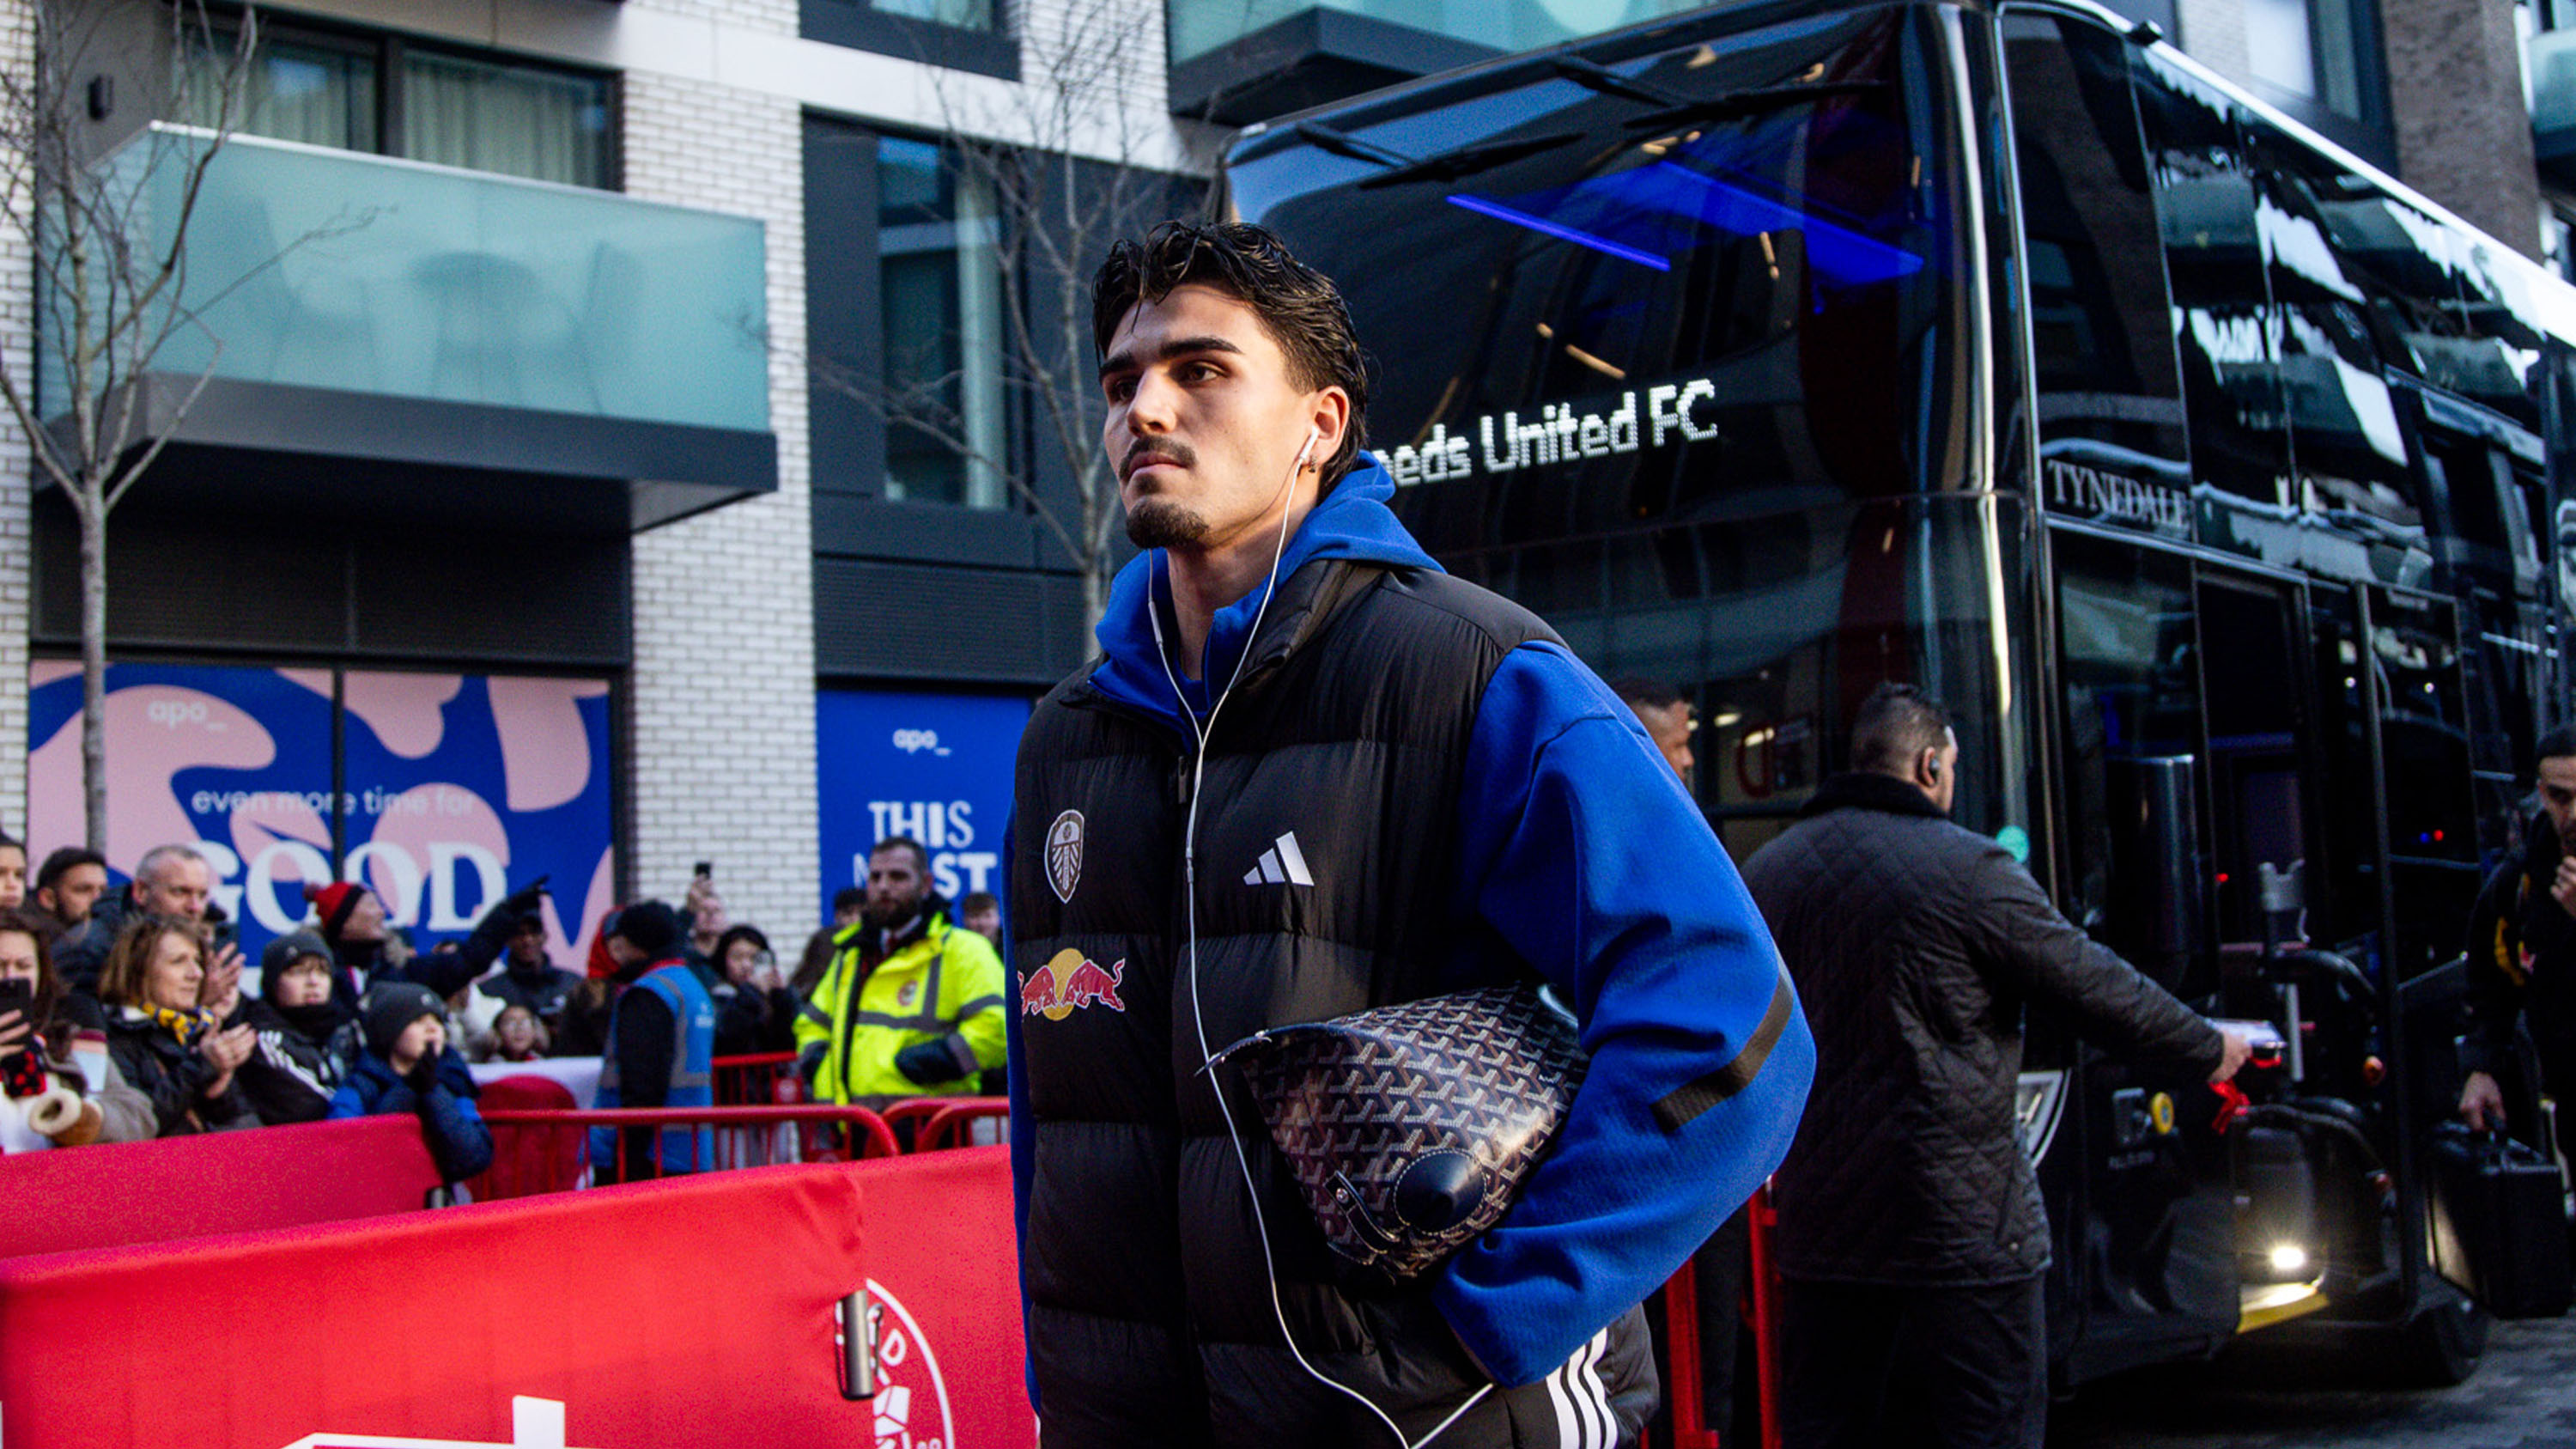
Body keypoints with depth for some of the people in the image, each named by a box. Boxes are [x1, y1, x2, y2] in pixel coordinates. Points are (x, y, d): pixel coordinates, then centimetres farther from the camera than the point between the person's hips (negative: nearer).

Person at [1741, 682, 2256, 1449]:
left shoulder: (1766, 872, 8)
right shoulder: (1972, 869, -10)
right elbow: (2094, 986, -3)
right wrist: (2208, 1049, 13)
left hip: (1819, 1221, 6)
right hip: (1963, 1226, -6)